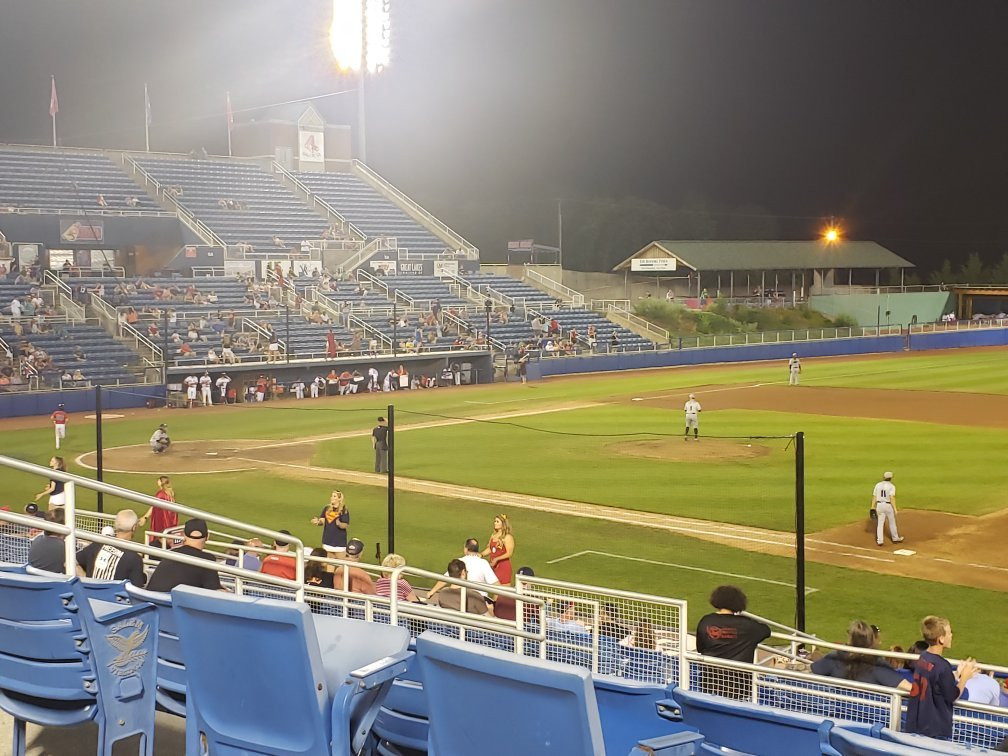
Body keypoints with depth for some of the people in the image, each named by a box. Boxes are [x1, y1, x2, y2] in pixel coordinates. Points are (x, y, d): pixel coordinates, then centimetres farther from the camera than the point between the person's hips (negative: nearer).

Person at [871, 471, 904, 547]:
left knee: (880, 523, 6)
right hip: (889, 505, -3)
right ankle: (895, 538, 28)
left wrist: (873, 507, 5)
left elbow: (874, 497, 2)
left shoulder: (878, 485, 2)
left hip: (879, 505, 3)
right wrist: (895, 509, -18)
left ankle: (880, 540, 0)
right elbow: (892, 498, -19)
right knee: (892, 522, 15)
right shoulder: (891, 486, -10)